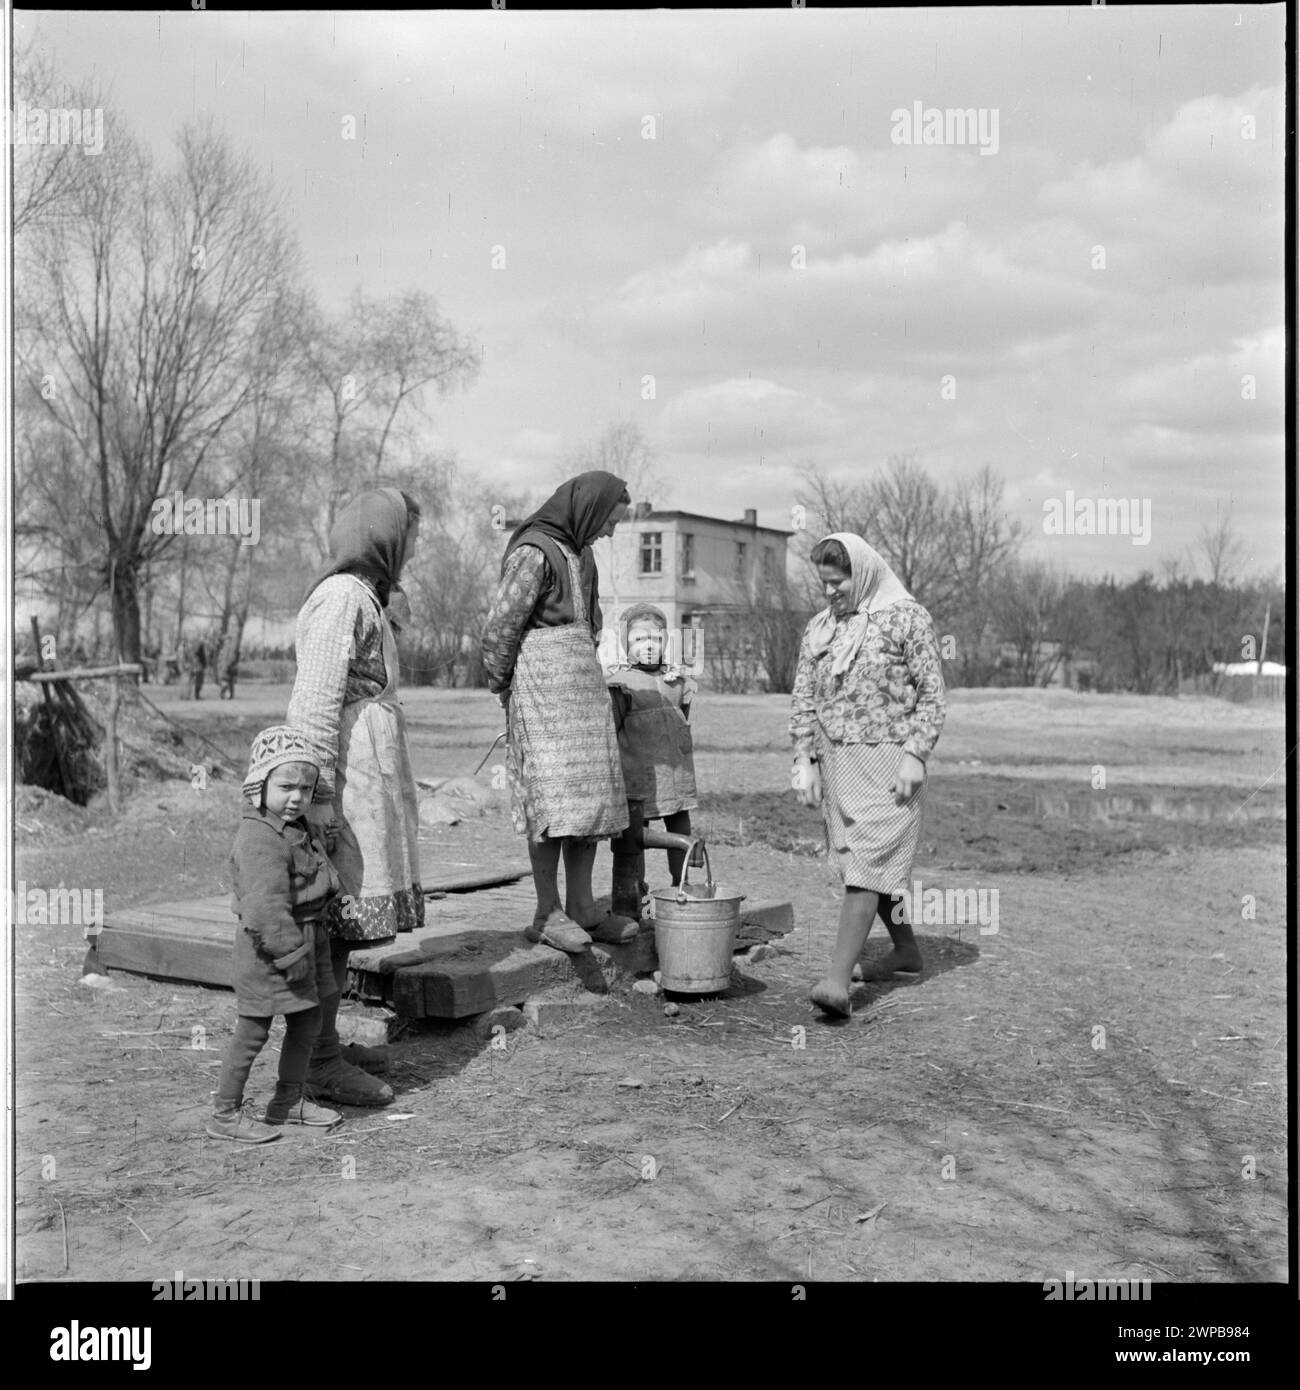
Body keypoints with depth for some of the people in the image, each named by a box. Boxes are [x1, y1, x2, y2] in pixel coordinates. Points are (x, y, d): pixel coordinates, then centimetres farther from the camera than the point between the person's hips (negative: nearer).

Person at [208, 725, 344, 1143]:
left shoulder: (299, 829, 11)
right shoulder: (260, 838, -22)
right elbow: (265, 905, -27)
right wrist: (290, 952, -25)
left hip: (304, 937, 10)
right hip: (269, 949, -10)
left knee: (307, 1022, 17)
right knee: (253, 1030, 1)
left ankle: (289, 1101, 32)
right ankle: (225, 1114, 14)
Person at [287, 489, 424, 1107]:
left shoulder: (358, 594, 19)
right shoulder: (342, 597, -13)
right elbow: (316, 702, -18)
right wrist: (320, 798, -21)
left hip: (364, 771, 10)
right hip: (350, 776, -10)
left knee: (341, 919, 14)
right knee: (340, 918, -6)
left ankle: (325, 1043, 23)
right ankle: (322, 1063, 1)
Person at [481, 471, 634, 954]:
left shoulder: (578, 552, 17)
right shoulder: (533, 553, -11)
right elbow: (499, 628, -12)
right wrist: (504, 688, -2)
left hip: (583, 680, 9)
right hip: (541, 683, -9)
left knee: (590, 795, 7)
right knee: (555, 796, -10)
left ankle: (581, 905, 12)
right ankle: (547, 914, -4)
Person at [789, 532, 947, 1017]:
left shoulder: (906, 617, -4)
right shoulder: (818, 628, 11)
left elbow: (932, 695, -5)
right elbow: (803, 699, 12)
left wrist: (915, 755, -13)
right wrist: (804, 760, 3)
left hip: (887, 760, -6)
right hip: (836, 762, 6)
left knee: (867, 863, -13)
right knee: (858, 862, 12)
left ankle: (838, 978, -21)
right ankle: (906, 951, 30)